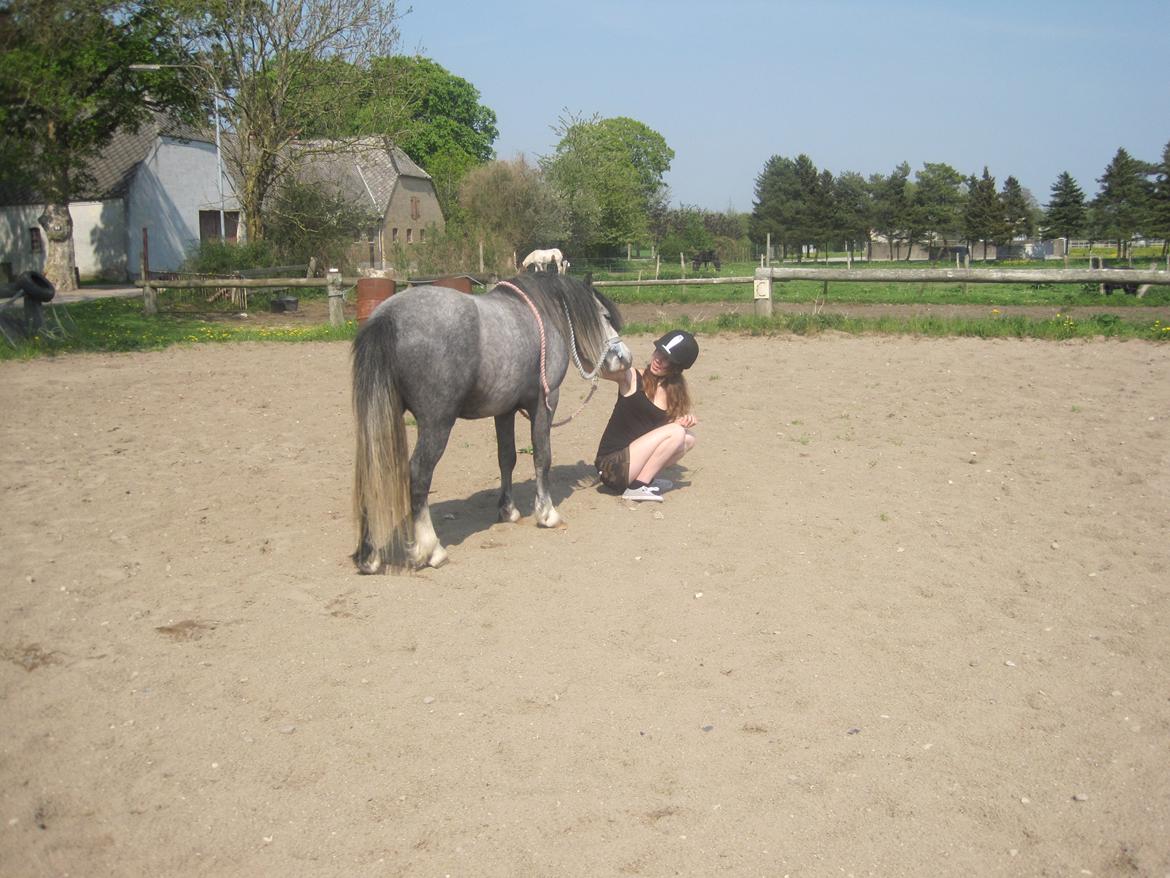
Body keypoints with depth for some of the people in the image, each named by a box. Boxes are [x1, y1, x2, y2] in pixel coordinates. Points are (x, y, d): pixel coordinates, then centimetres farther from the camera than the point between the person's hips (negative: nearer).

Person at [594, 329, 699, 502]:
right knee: (676, 432, -17)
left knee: (688, 438, 3)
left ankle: (646, 479, 3)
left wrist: (688, 417, -11)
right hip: (611, 467, -7)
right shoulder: (631, 378, -9)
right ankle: (637, 487, -14)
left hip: (630, 462, 7)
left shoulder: (675, 392, 9)